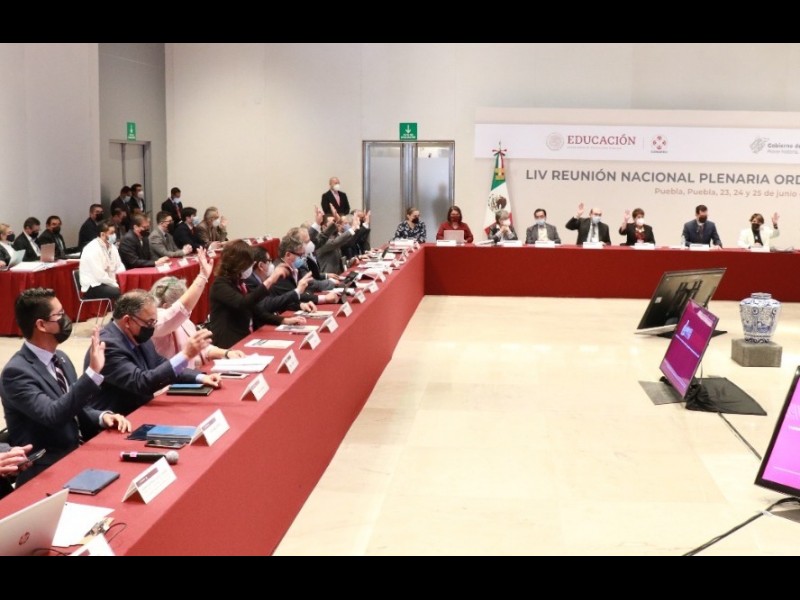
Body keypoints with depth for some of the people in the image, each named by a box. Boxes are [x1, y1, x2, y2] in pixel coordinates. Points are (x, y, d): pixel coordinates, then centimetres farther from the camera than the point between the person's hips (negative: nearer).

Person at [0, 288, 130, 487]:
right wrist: (93, 373, -32)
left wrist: (102, 416, -6)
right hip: (44, 472, -7)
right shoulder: (16, 372, -16)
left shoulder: (60, 358, 9)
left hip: (74, 455, 8)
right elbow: (53, 415, -28)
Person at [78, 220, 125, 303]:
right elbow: (100, 276, -22)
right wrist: (116, 285, -13)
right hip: (93, 287, -8)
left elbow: (120, 267, 14)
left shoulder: (112, 247, 9)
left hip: (109, 284, 8)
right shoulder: (93, 249, -17)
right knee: (120, 292, -29)